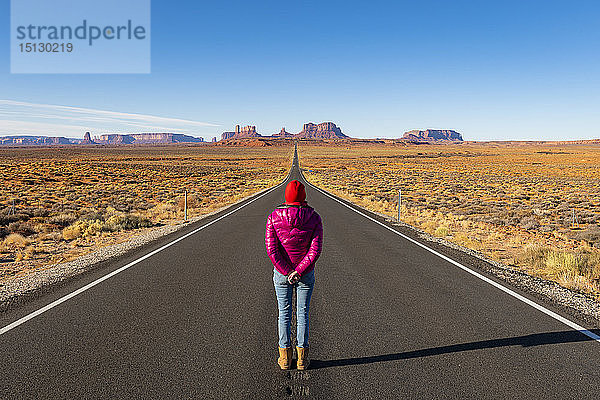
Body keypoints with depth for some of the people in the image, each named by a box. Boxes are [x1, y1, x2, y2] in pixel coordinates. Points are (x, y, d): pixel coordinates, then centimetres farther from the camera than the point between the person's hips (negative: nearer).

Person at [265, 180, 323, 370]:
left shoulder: (274, 218, -10)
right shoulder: (314, 218, -10)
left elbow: (271, 249, -13)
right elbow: (316, 249, -15)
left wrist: (286, 272, -11)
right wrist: (299, 272, -14)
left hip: (281, 273, 0)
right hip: (306, 274, 0)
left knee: (284, 313, 12)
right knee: (303, 313, 11)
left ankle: (285, 357, 19)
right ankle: (302, 358, 18)